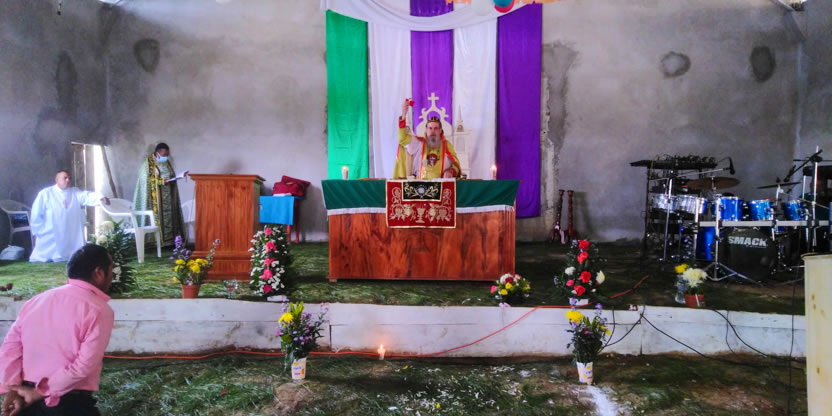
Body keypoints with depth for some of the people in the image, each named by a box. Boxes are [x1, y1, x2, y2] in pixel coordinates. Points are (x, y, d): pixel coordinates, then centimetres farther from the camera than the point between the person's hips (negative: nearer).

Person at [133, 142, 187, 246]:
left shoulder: (167, 162, 13)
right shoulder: (148, 163, -6)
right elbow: (148, 181, -12)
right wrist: (164, 181, -20)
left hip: (168, 197, 6)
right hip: (156, 198, -6)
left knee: (169, 217, 2)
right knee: (156, 217, -8)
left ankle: (169, 240, 5)